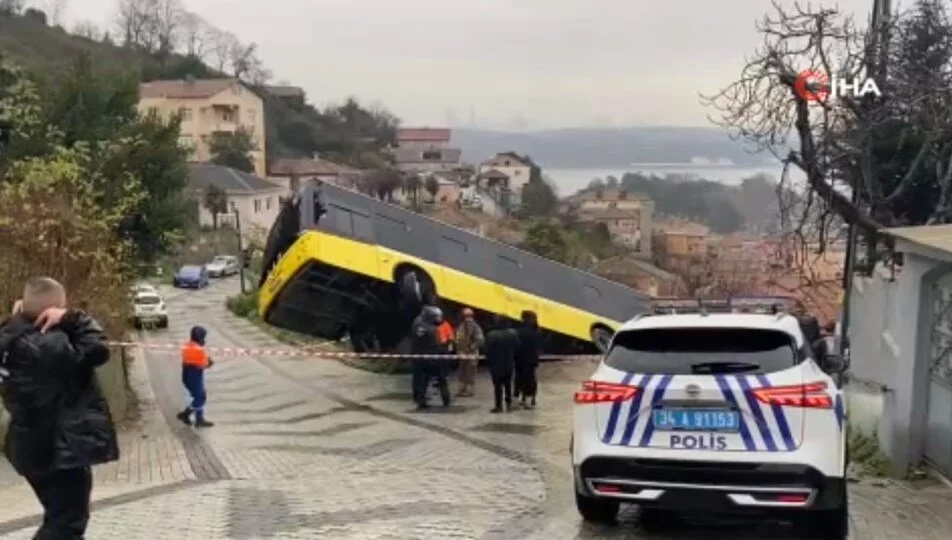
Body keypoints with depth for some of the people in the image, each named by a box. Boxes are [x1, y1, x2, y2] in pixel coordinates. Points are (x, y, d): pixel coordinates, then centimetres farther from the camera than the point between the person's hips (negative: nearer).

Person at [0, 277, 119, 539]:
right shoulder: (51, 344, -27)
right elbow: (97, 350, -30)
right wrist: (72, 318, -23)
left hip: (37, 445, 10)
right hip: (62, 446, -10)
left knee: (61, 516, 25)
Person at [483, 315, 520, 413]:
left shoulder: (491, 335, -17)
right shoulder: (512, 333, -3)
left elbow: (488, 351, -14)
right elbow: (517, 348, 3)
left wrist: (489, 362, -3)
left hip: (496, 365, -4)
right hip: (509, 364, 4)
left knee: (498, 386, 2)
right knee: (508, 385, 16)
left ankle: (499, 406, 4)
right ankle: (509, 404, 20)